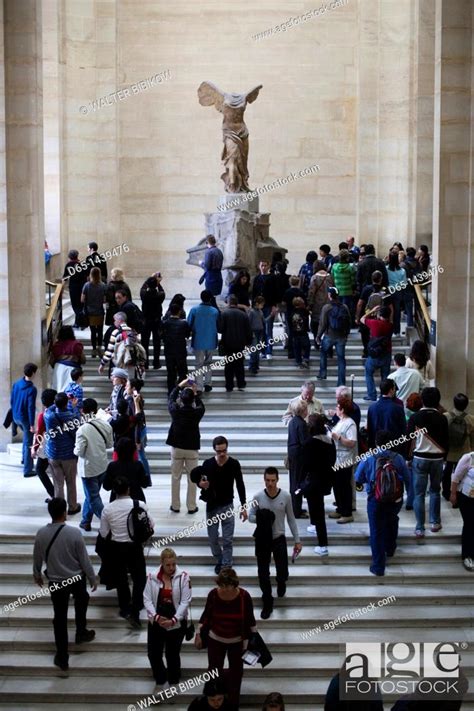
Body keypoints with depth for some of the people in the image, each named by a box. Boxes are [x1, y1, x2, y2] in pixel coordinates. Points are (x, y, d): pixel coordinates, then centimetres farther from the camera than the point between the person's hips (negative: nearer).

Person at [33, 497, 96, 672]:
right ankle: (81, 633, 47)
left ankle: (62, 657, 19)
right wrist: (92, 579, 1)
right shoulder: (74, 533, -23)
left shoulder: (41, 534, -14)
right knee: (81, 602, 31)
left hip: (56, 581, 2)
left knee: (60, 617, 12)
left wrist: (37, 575, 21)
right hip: (77, 578, -1)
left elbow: (37, 558, 1)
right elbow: (84, 559, -14)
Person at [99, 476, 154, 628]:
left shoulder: (107, 508, -12)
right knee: (139, 578, 11)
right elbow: (151, 524, -3)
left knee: (120, 578, 21)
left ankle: (125, 607, 36)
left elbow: (103, 533, -4)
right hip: (134, 547, -2)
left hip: (116, 547, 2)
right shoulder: (139, 505, -15)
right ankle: (134, 613, 1)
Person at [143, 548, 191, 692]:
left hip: (177, 622, -2)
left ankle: (173, 683, 31)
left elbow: (185, 601, -10)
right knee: (153, 653, 5)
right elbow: (147, 599, -3)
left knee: (172, 654, 8)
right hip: (156, 622, 2)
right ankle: (161, 681, 31)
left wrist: (174, 619, -17)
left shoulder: (183, 576, -9)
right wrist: (155, 616, -17)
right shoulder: (152, 577, -5)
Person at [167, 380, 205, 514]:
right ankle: (191, 507, 12)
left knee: (175, 478, 11)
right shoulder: (196, 412, -15)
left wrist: (179, 386, 17)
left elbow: (171, 398, 9)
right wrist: (195, 393, 11)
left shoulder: (175, 410, -13)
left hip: (176, 448, 1)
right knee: (192, 479, 8)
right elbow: (201, 406, 10)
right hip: (192, 449, -1)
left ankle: (175, 506, 16)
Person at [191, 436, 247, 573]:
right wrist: (200, 484, -17)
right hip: (212, 505, 2)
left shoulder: (234, 464, -9)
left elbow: (240, 486, -1)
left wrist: (243, 507, -2)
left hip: (227, 505, -1)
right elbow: (196, 476, 8)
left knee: (228, 539, -2)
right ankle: (219, 561, 30)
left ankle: (226, 566, 6)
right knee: (213, 538, 9)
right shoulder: (208, 464, -7)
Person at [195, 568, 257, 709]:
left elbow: (250, 621, -8)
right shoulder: (213, 594, -19)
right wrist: (199, 634, 0)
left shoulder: (244, 597, -22)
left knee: (236, 673, 12)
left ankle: (233, 705, 31)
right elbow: (206, 615, -3)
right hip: (215, 640, 0)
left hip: (237, 641, 0)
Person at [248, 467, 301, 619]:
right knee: (263, 575, 6)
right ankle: (267, 604, 25)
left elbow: (291, 519, 0)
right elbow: (250, 517, 0)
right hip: (262, 540, 0)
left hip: (279, 539, 0)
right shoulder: (258, 497, -8)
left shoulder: (286, 496, -9)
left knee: (283, 574, 1)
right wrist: (261, 519, -22)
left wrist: (297, 540, 2)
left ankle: (281, 583, 40)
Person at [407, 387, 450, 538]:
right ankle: (435, 523, 22)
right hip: (437, 458, 1)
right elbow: (446, 440, 2)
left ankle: (420, 528, -1)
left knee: (419, 493, 2)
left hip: (419, 458, -1)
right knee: (435, 490, 18)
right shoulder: (442, 419, -4)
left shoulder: (415, 417, -7)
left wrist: (407, 457, 6)